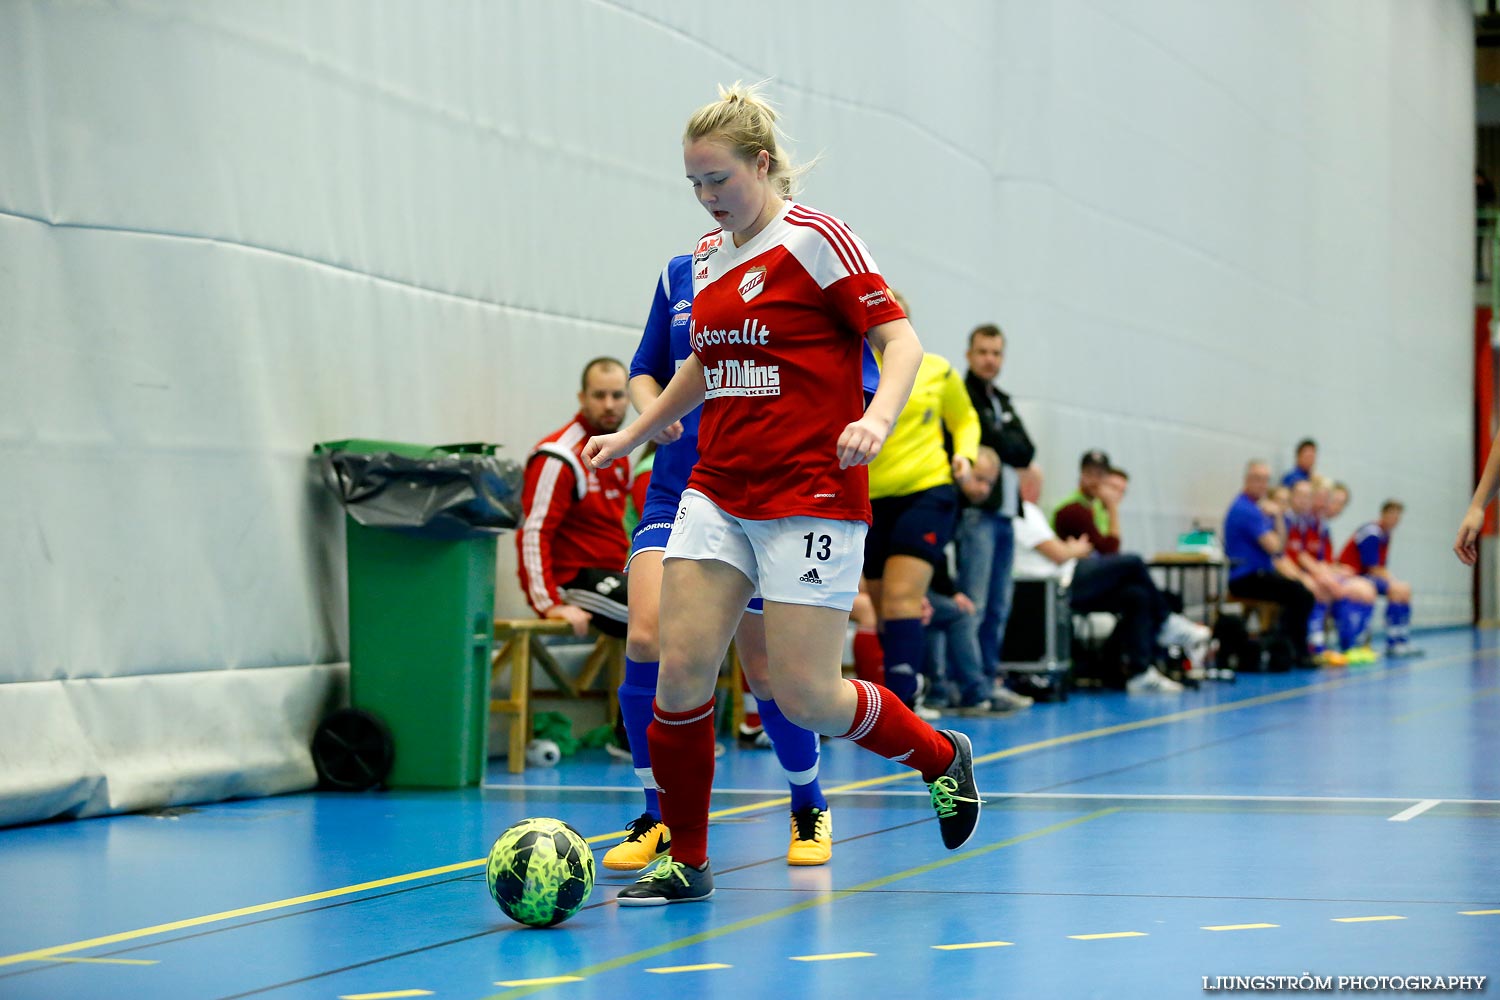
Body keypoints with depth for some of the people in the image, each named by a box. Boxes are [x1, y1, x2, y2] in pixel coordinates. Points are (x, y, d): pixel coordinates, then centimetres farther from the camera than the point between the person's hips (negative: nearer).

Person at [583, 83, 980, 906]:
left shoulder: (815, 240, -8)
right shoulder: (707, 256, 12)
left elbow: (901, 340, -11)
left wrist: (876, 418, -29)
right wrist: (633, 434, 36)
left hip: (812, 494, -6)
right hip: (717, 492, 6)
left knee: (804, 695, -6)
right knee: (680, 668, -6)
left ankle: (941, 756, 22)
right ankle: (684, 862, 7)